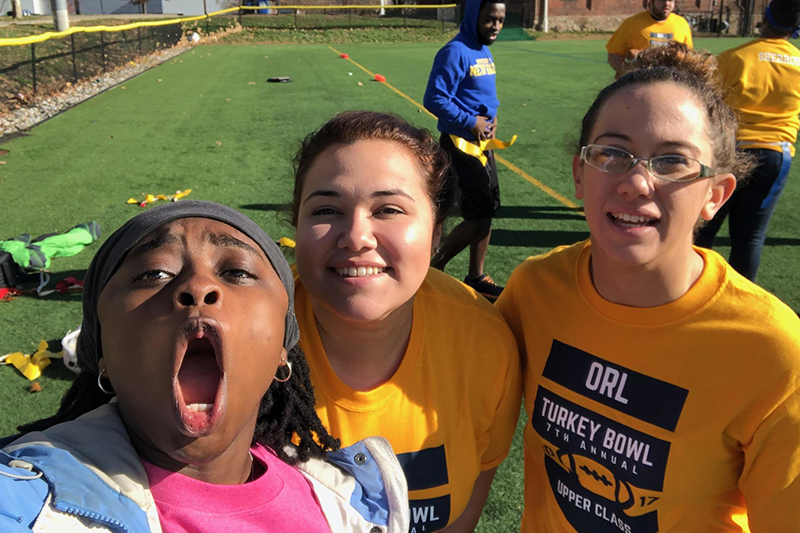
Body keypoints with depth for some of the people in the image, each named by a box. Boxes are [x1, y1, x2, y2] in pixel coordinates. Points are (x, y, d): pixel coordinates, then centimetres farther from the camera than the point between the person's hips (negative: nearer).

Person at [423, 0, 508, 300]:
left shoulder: (484, 52, 13)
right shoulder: (455, 52, -15)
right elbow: (434, 100, -20)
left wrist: (492, 117, 4)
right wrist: (470, 122, -17)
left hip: (482, 141, 9)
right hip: (461, 143, -9)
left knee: (486, 212, 12)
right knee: (480, 216, -9)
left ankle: (476, 277, 25)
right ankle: (434, 269, 7)